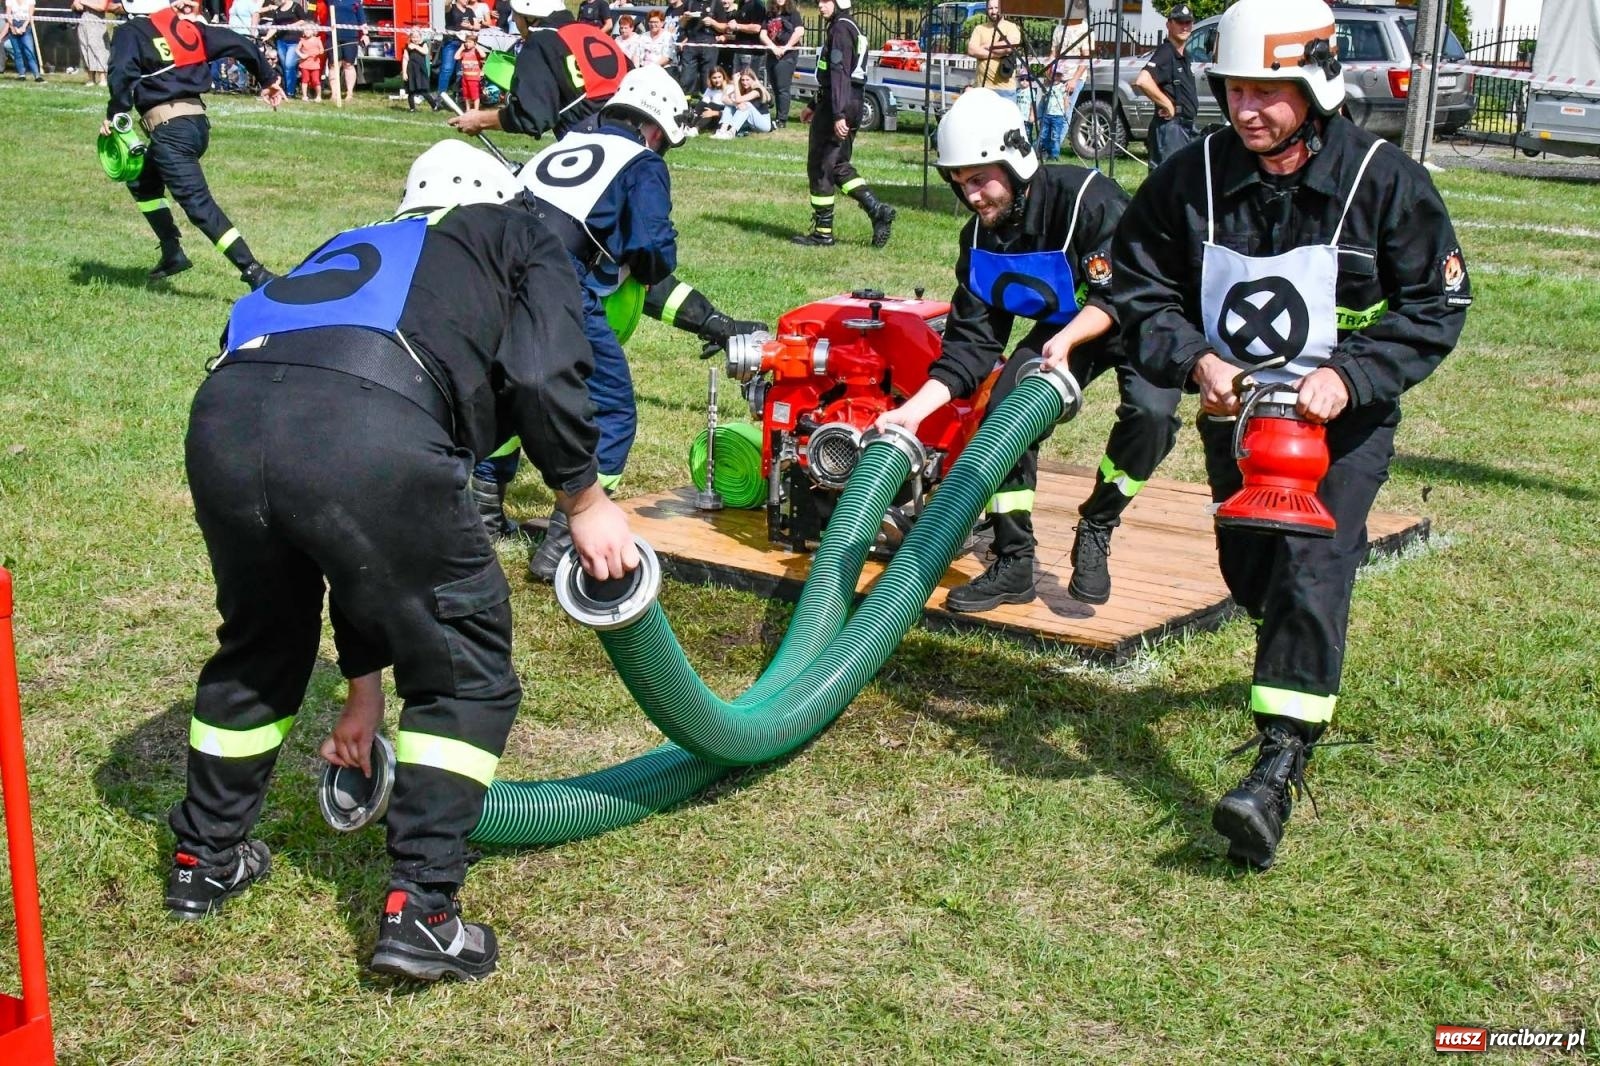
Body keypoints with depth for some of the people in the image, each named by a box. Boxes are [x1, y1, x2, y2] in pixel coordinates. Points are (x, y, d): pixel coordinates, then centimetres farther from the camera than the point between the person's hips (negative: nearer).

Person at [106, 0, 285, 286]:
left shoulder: (131, 33, -2)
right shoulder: (187, 26, 14)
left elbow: (123, 73, -19)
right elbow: (239, 44, 11)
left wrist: (115, 114, -10)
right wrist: (268, 79, 21)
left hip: (169, 128, -8)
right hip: (198, 121, 8)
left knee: (197, 203, -11)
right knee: (141, 180, 27)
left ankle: (254, 272, -22)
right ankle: (172, 253, 25)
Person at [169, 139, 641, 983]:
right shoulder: (519, 240, 28)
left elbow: (353, 538, 42)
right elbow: (544, 379, 2)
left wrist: (362, 691, 46)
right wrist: (585, 503, 19)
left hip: (223, 415, 6)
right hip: (368, 434, -6)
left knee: (257, 644, 32)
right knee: (465, 674, 14)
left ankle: (205, 858, 44)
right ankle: (419, 911, 13)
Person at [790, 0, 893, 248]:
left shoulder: (840, 28, -14)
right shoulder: (849, 28, 18)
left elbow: (840, 74, -23)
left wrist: (838, 114, -29)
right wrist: (817, 106, 29)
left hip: (837, 108, -10)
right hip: (851, 105, 10)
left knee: (820, 168, -2)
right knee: (838, 166, 15)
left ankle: (822, 232, 3)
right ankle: (878, 210, 5)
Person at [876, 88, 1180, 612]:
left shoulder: (1086, 197, -29)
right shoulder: (980, 239, -9)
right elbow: (971, 343, -10)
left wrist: (1067, 339, -43)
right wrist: (914, 409, -21)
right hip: (1061, 330, 6)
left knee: (1151, 410, -32)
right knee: (1006, 407, -16)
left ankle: (1095, 530, -7)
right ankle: (1014, 564, -6)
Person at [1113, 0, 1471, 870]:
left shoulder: (1385, 182, -13)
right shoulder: (1191, 180, -7)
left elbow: (1435, 306, -8)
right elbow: (1141, 288, 0)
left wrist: (1350, 375, -23)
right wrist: (1195, 357, -19)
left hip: (1343, 418, -4)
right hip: (1235, 412, 4)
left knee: (1311, 571, -20)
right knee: (1250, 577, 16)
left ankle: (1280, 767, -24)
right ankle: (1302, 668, 51)